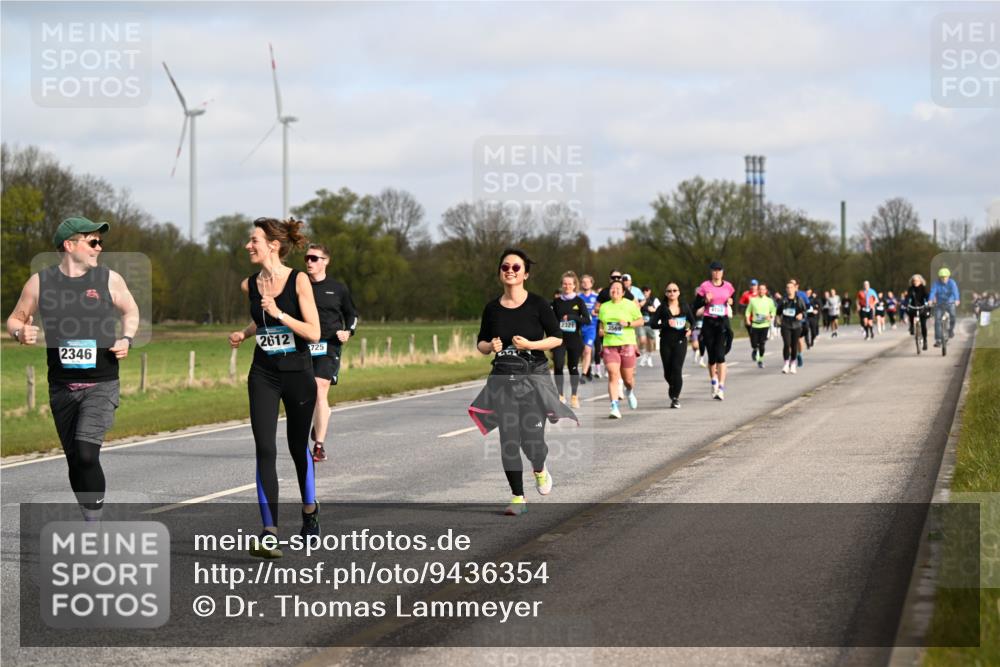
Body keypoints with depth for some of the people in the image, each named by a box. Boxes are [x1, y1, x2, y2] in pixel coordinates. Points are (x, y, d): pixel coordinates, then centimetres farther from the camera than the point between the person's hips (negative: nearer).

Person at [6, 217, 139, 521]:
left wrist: (126, 339, -1)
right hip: (62, 387, 2)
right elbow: (15, 319, 12)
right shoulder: (40, 282, 1)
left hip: (101, 384, -2)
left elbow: (130, 311, 17)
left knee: (86, 453, -20)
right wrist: (20, 332, -11)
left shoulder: (109, 279, 0)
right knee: (75, 461, 8)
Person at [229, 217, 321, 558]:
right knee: (265, 450, -10)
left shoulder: (299, 280, -11)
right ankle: (269, 533, -14)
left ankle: (309, 508, 41)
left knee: (298, 446, 13)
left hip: (298, 373, -3)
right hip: (263, 375, 3)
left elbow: (314, 333, -15)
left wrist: (279, 314, -25)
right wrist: (243, 334, 4)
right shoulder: (249, 285, 2)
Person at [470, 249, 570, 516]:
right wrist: (490, 346, -8)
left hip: (534, 376, -3)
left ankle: (540, 469, 28)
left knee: (532, 441, -8)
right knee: (508, 441, -3)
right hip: (503, 379, 3)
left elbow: (557, 338, -2)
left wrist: (530, 344, -15)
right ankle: (518, 497, 9)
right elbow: (481, 344, 14)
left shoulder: (537, 304, -4)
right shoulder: (492, 308, 5)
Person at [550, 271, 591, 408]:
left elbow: (587, 320, -8)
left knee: (573, 367, 7)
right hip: (559, 339, 1)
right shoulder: (557, 301, 5)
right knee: (558, 366, -12)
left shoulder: (579, 301, -1)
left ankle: (574, 396, 19)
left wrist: (572, 317, -22)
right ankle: (560, 396, -4)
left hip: (574, 339, -1)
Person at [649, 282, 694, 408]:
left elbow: (692, 321, 16)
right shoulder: (662, 308, 0)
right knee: (668, 371, 6)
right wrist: (666, 324, -20)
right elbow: (652, 324, -6)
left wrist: (690, 329, -6)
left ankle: (675, 397, -8)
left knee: (677, 368, -14)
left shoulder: (685, 307, 4)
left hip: (680, 341, -1)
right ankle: (672, 386, 39)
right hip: (666, 342, 1)